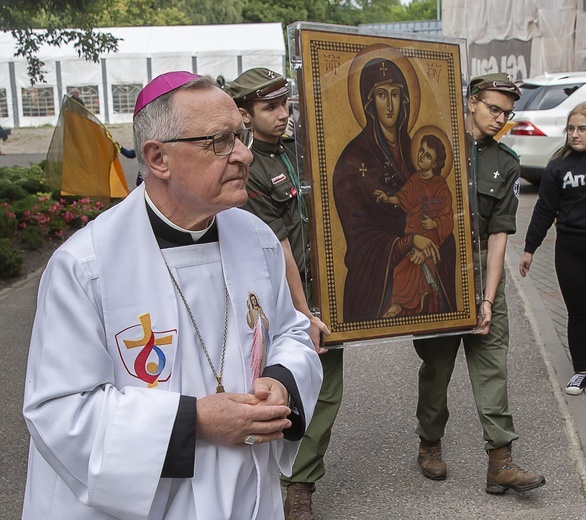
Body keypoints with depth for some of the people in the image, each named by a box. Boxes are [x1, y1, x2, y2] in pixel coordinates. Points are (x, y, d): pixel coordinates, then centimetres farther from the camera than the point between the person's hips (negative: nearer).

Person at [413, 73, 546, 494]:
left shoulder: (507, 164, 8)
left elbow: (499, 233, 1)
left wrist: (488, 298, -7)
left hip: (482, 268, 2)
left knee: (492, 364, -1)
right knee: (437, 364, 7)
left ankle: (501, 461, 3)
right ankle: (430, 445, 25)